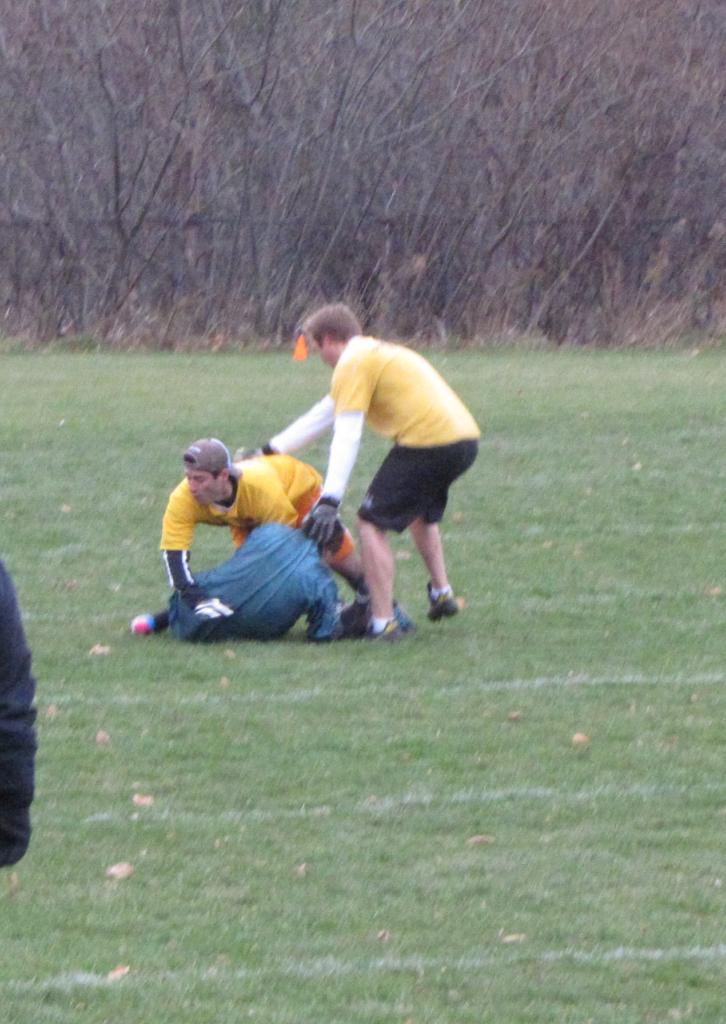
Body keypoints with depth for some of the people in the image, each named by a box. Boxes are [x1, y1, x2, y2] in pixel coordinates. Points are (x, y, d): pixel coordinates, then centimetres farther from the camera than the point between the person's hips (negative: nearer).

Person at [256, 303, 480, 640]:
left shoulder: (352, 364, -3)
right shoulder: (377, 353, 27)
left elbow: (346, 437, -14)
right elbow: (323, 415, 34)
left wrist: (329, 500, -18)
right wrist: (269, 451, 39)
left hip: (427, 441, -10)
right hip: (465, 436, 10)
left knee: (372, 523, -4)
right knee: (421, 514, 34)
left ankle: (383, 622, -8)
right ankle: (441, 593, 36)